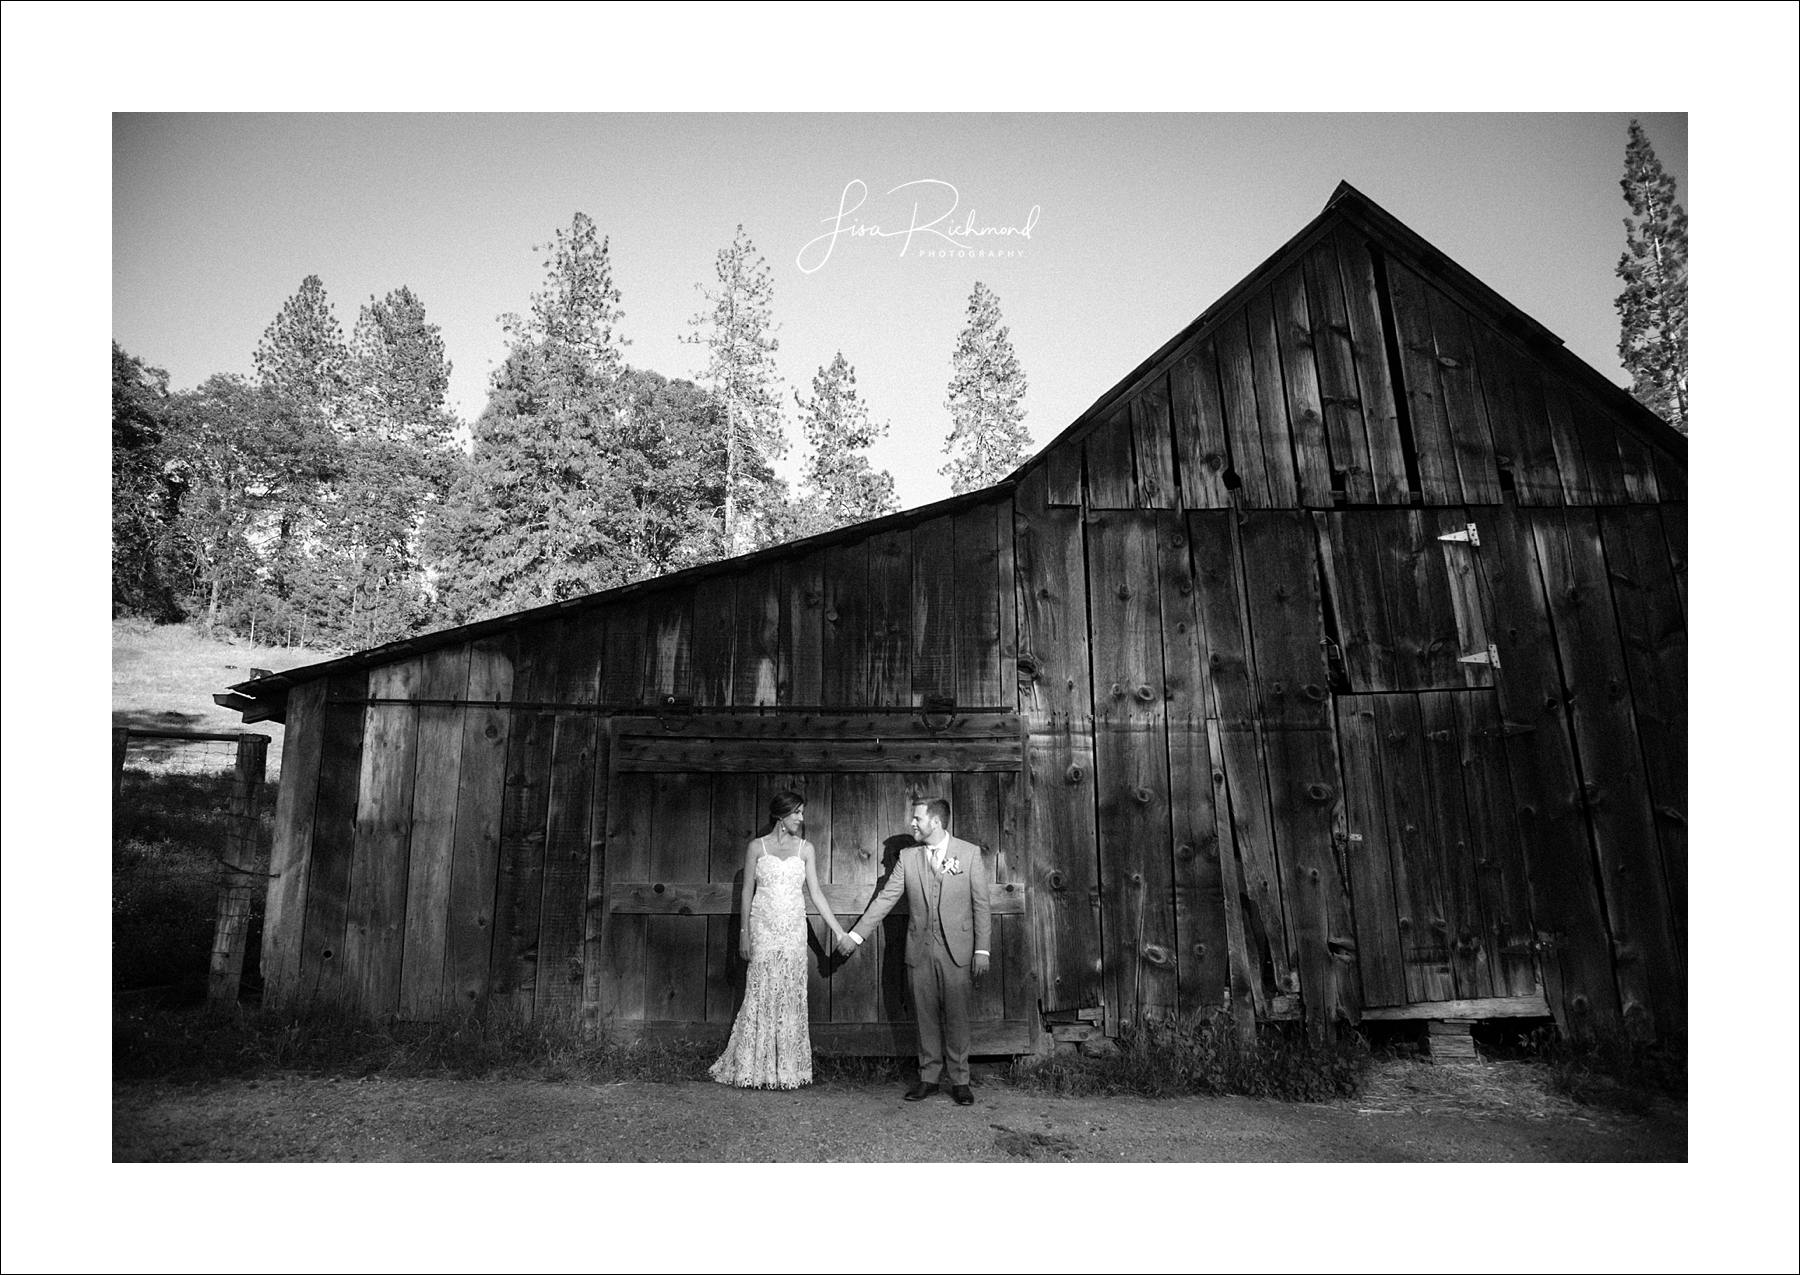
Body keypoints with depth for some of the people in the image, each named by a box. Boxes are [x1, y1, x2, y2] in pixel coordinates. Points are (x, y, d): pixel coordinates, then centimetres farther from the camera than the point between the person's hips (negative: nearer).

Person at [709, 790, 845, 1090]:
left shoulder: (805, 848, 6)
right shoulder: (756, 848, 1)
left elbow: (816, 893, 6)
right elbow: (747, 892, 3)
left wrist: (840, 931, 2)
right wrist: (744, 933, -2)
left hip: (794, 930, 2)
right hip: (763, 929, -2)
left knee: (791, 995, 3)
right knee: (762, 994, -1)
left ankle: (788, 1069, 13)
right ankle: (754, 1069, 12)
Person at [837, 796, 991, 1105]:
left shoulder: (970, 854, -2)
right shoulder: (908, 857, 5)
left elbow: (982, 904, -1)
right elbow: (885, 899, 6)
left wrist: (982, 950, -6)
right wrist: (855, 935, 2)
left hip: (957, 951, -2)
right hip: (919, 950, 2)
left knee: (956, 1016, 4)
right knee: (926, 1016, 8)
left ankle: (959, 1080, 18)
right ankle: (928, 1077, 22)